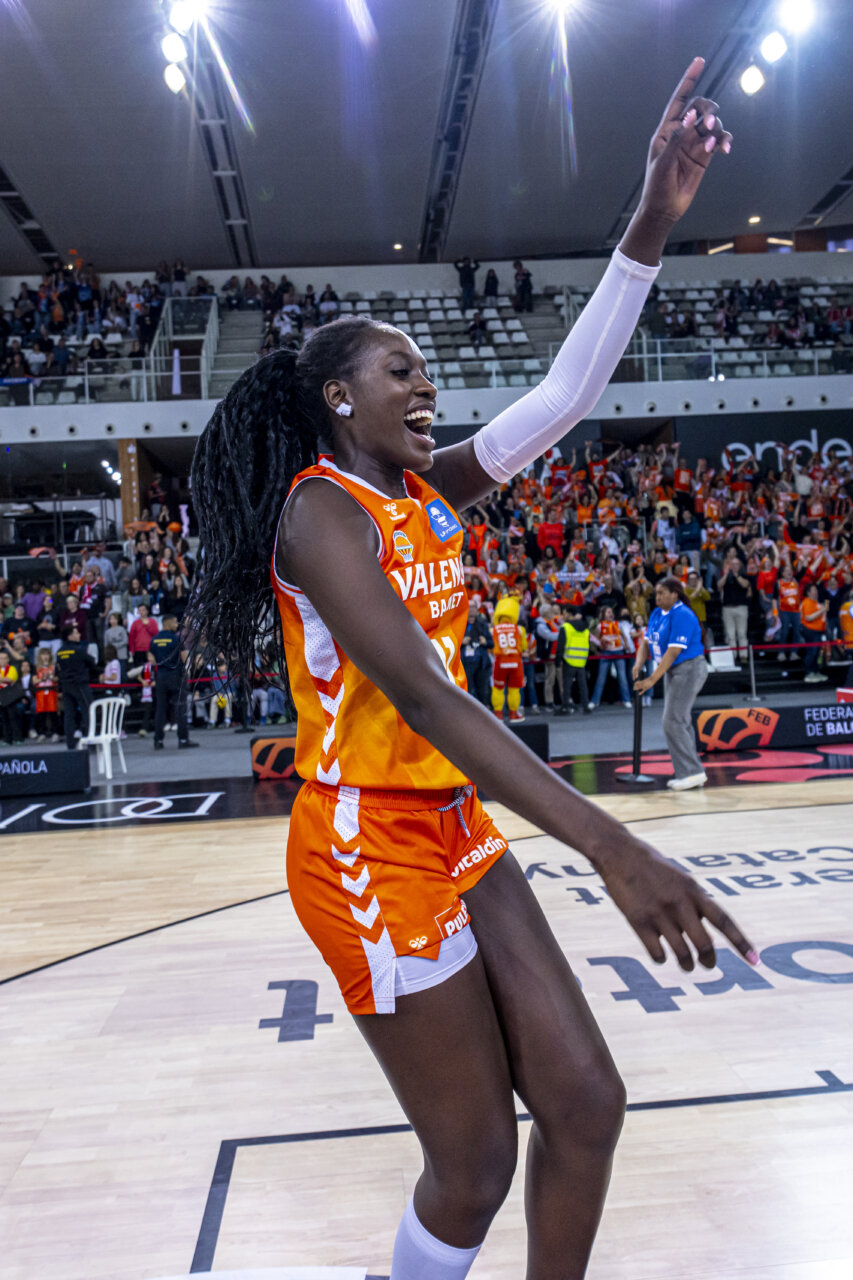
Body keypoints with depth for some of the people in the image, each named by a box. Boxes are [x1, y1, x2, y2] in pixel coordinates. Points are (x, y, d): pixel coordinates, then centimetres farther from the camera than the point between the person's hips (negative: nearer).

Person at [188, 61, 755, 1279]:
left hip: (461, 831, 8)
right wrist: (611, 845, -34)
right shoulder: (320, 507, -15)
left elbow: (562, 396, 4)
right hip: (369, 848, -8)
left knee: (587, 1104, 10)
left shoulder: (426, 490, 9)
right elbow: (419, 693, -28)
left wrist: (652, 224, -3)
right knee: (476, 1167, 6)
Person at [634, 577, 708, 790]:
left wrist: (651, 680, -26)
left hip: (689, 670, -10)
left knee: (673, 721, -12)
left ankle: (693, 772, -5)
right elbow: (646, 642, 9)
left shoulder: (682, 616, -20)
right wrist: (638, 665, -11)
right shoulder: (657, 614, 9)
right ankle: (689, 772, 19)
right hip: (674, 672, 10)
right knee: (680, 721, 11)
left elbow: (673, 652, -24)